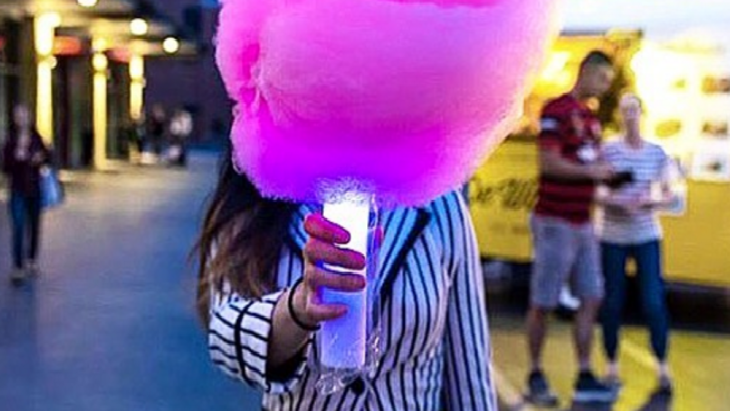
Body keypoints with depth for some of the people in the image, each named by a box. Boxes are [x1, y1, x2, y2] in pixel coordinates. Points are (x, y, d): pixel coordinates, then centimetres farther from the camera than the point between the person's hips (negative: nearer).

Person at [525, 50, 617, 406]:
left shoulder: (592, 119, 16)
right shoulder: (556, 111, -11)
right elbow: (549, 163, -20)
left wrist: (608, 175, 1)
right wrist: (591, 171, -13)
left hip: (583, 224, 9)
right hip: (556, 222, -9)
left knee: (592, 299, 6)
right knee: (543, 304, 1)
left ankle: (585, 379, 12)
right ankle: (535, 377, 13)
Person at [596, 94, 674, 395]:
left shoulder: (657, 153, 3)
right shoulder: (608, 151, -3)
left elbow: (668, 195, 8)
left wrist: (652, 202, -12)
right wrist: (616, 201, -20)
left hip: (646, 236, 1)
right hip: (612, 236, -1)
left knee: (654, 302, -5)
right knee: (612, 302, 4)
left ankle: (663, 368, 8)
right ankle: (612, 366, 19)